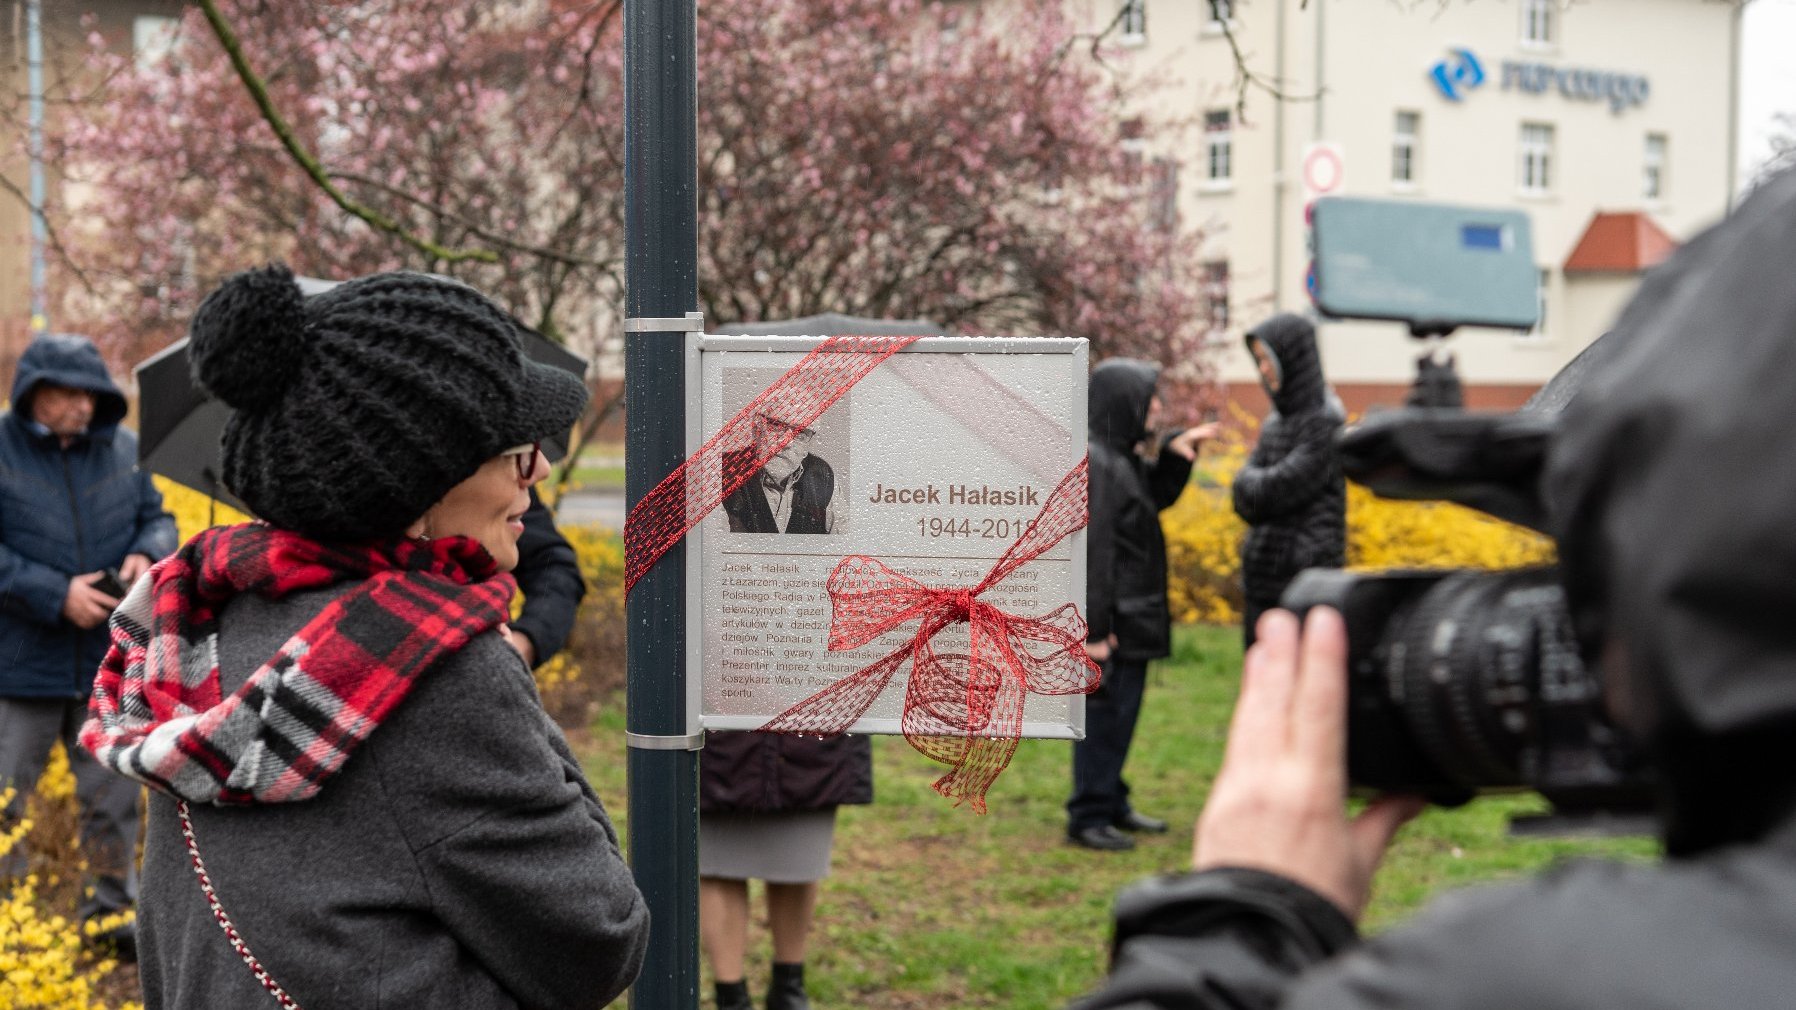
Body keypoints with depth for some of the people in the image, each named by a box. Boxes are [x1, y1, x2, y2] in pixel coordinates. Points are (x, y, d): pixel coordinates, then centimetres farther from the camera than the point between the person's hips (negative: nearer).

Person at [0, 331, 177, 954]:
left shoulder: (121, 448, 3)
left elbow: (157, 516, 13)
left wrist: (146, 555, -10)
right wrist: (56, 595, -21)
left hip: (109, 661, 4)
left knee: (111, 795, 14)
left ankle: (114, 908, 28)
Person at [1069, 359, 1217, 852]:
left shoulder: (1121, 459, 10)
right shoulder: (1093, 464, -20)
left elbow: (1157, 496, 27)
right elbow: (1091, 551, -23)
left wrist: (1174, 453, 9)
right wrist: (1093, 628, -23)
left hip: (1134, 616, 10)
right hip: (1114, 621, -10)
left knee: (1119, 714, 18)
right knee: (1104, 715, -2)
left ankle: (1112, 803, 30)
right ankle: (1088, 817, 6)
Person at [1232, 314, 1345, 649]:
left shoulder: (1324, 423, -10)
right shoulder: (1274, 423, 13)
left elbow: (1281, 487, -17)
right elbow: (1244, 502, 9)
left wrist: (1250, 482, 1)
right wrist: (1260, 484, -10)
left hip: (1305, 580, -8)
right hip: (1262, 580, 8)